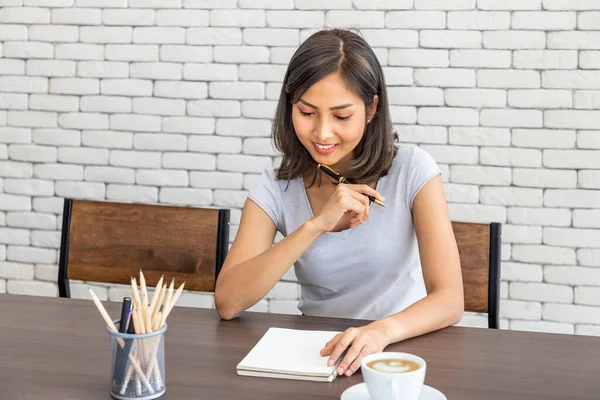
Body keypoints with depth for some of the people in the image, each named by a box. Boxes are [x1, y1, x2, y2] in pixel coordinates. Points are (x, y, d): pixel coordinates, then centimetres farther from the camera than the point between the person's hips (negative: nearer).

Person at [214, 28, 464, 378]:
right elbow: (227, 303, -15)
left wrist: (381, 331, -35)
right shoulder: (276, 189, -3)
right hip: (317, 355, 0)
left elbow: (450, 300, -15)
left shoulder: (412, 170, -9)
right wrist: (315, 226, -23)